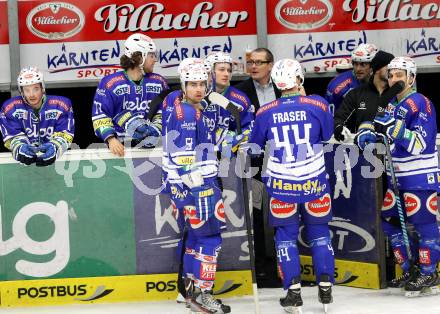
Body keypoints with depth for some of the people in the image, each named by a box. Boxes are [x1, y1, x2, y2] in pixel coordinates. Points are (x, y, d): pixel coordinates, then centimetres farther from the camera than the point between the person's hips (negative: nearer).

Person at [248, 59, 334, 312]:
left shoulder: (265, 113, -6)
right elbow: (329, 136, 6)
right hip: (314, 181, 0)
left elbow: (255, 146, 8)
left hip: (281, 185, 0)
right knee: (319, 232, 15)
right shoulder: (318, 105, -10)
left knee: (286, 235, 12)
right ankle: (326, 288, 14)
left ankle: (294, 291, 5)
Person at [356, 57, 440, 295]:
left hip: (421, 177, -9)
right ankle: (409, 272, 20)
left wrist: (394, 127, -31)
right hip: (397, 177, 9)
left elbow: (419, 144, -22)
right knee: (389, 220, 10)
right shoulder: (390, 103, 11)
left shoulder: (421, 104, -14)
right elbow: (373, 121, 18)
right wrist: (366, 133, -4)